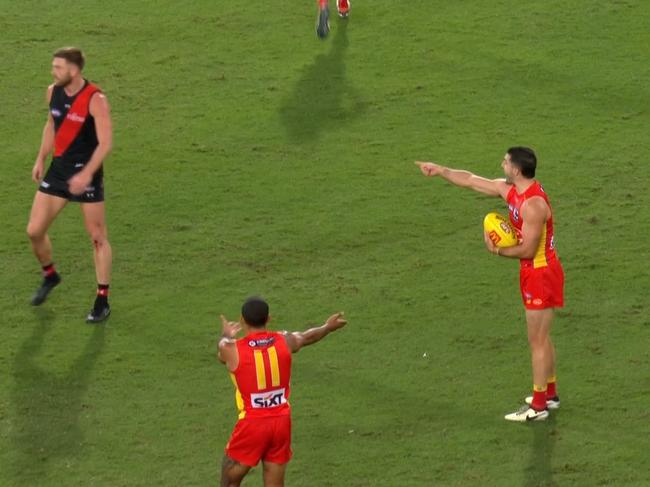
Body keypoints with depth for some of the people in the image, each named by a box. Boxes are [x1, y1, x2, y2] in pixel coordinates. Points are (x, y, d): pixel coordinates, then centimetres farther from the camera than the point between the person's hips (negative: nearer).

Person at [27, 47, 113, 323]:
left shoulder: (95, 100, -18)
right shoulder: (53, 92, 2)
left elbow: (105, 143, -21)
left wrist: (86, 174, -30)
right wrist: (41, 160, 16)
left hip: (86, 174, -6)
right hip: (57, 170, 6)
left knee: (98, 237, 2)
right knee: (34, 231, 3)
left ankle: (102, 301, 11)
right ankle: (49, 276, 32)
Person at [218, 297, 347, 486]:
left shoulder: (232, 350, -12)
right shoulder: (284, 341, -2)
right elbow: (307, 336, 23)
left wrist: (226, 335, 41)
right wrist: (328, 327, 46)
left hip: (252, 423, -4)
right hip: (281, 421, 4)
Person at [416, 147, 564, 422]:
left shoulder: (533, 205, -27)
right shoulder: (510, 190, 3)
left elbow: (527, 249, -25)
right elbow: (472, 181, 14)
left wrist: (498, 251, -12)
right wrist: (440, 171, 14)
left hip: (541, 274, -10)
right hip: (535, 272, 10)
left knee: (538, 341, -4)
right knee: (541, 338, 19)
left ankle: (538, 406, 2)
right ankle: (549, 394, 31)